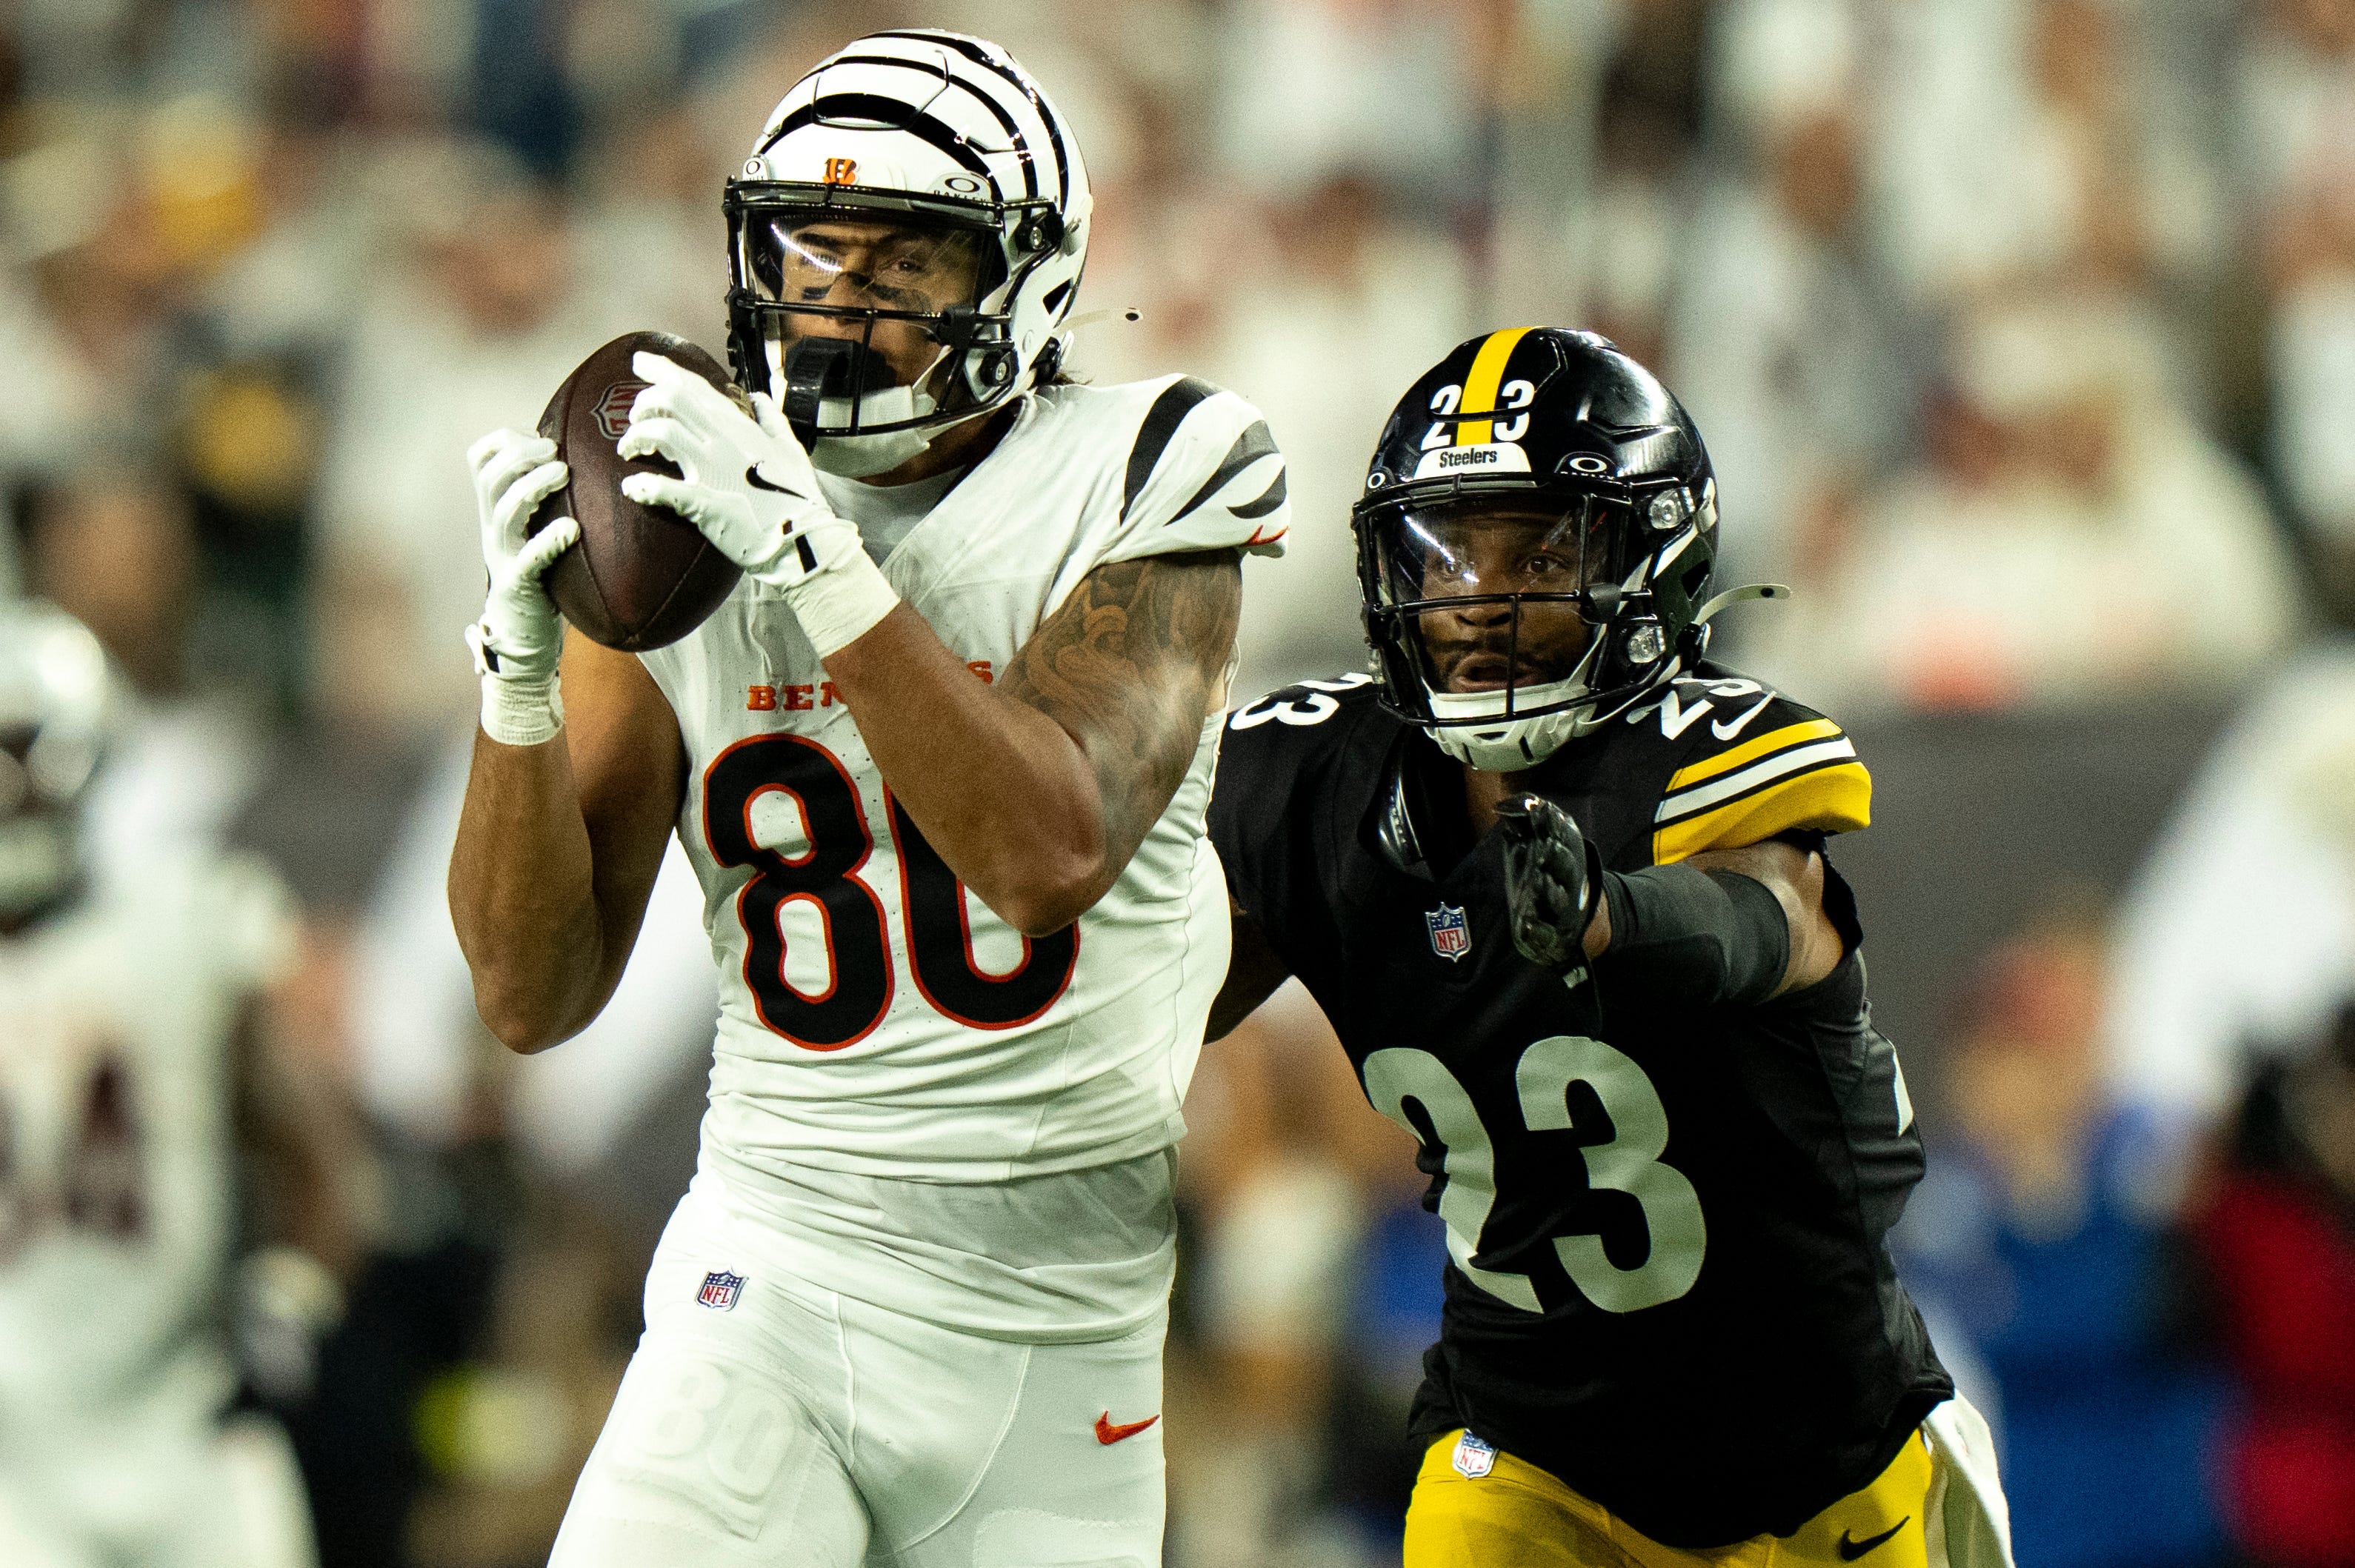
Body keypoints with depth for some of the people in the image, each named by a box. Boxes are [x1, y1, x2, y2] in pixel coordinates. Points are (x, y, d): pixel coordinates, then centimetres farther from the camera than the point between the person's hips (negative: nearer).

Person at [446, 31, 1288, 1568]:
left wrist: (819, 564, -27)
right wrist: (523, 670, -15)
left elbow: (1052, 852, -22)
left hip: (1052, 1340, 0)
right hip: (770, 1281, 0)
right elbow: (534, 995, 0)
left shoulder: (1124, 498, -4)